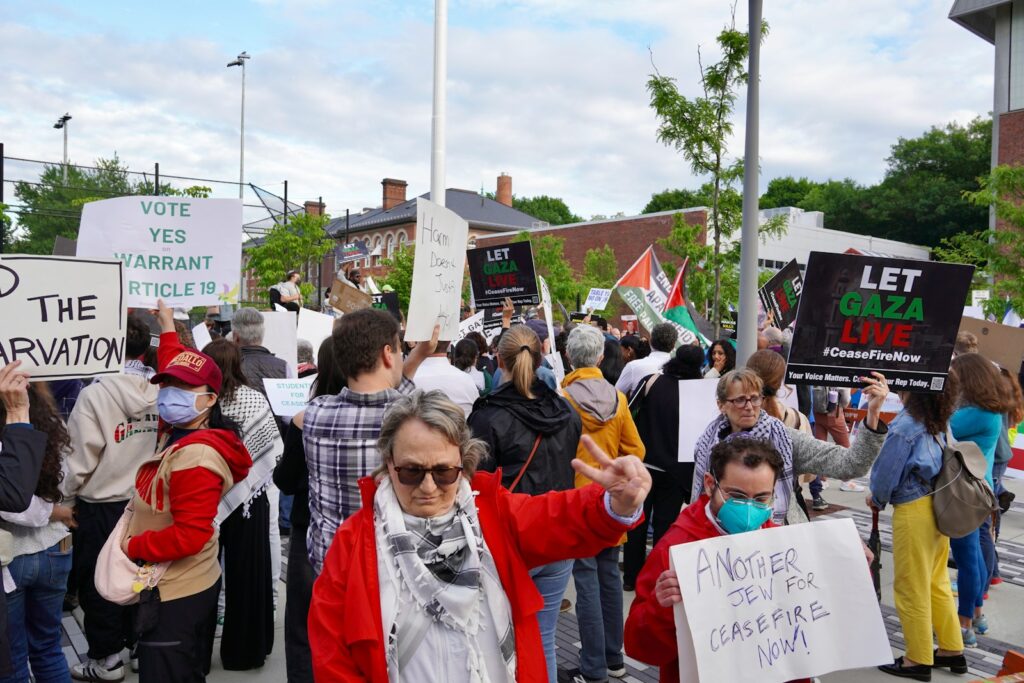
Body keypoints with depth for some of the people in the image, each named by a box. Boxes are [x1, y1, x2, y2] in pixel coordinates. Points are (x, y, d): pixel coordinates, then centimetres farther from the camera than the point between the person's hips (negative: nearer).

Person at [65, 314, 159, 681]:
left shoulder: (96, 392, -19)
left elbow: (81, 456, -15)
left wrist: (66, 497, 1)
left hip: (101, 505, -4)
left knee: (97, 582, 12)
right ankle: (142, 646, 31)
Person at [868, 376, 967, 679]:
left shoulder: (905, 424, -19)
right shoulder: (939, 423, 5)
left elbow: (887, 470, -14)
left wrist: (877, 498, 7)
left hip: (913, 510, -8)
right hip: (937, 505, 8)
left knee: (911, 588, 5)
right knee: (937, 581, 20)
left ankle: (918, 660, 16)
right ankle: (952, 650, 30)